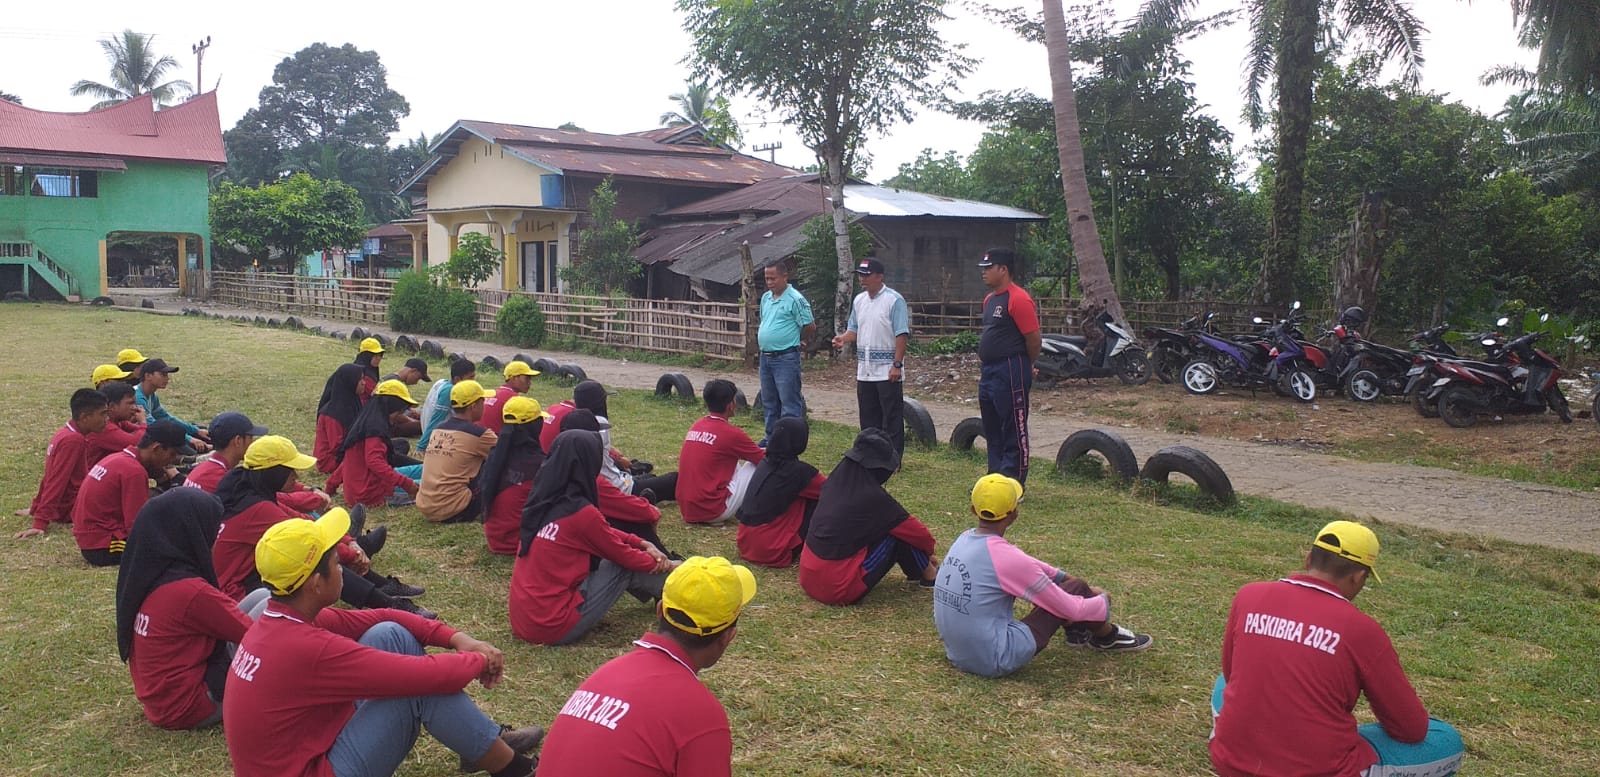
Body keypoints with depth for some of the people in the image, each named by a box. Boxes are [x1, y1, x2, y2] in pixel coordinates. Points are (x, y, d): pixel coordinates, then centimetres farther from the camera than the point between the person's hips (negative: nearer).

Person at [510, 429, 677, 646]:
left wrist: (643, 545, 15)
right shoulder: (581, 512, -18)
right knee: (628, 567, 4)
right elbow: (623, 555, -1)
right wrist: (663, 564, 16)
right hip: (554, 628, -8)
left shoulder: (541, 501, 4)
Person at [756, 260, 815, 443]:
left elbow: (810, 328, -9)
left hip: (786, 358, -8)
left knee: (789, 402, -5)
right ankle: (771, 436, 28)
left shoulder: (796, 299, -13)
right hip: (766, 357, 8)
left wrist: (798, 341, 4)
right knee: (769, 401, 17)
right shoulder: (765, 298, 11)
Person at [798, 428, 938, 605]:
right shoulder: (873, 497, -15)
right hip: (839, 588, -7)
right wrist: (929, 547, 22)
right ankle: (929, 575, 21)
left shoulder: (833, 483, 4)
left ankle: (917, 569, 28)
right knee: (899, 534, 3)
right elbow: (914, 530, -1)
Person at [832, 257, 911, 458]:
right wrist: (843, 339, -2)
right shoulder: (859, 300, 12)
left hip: (887, 371, -7)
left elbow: (902, 335, -13)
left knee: (891, 417, -2)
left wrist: (897, 365, -18)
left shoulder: (894, 300, -10)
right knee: (868, 417, 12)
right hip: (865, 370, 7)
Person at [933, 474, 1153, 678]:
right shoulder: (1007, 558, -22)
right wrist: (1103, 600, 8)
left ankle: (1076, 629, 39)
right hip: (998, 662, -8)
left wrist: (1060, 576, 19)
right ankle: (1107, 636, 30)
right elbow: (1072, 609, -11)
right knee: (1076, 588, 1)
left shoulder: (964, 539, 0)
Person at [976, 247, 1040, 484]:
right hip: (988, 373, 10)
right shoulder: (990, 300, 14)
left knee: (1014, 432, -2)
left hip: (1010, 374, -10)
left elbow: (1034, 339, -15)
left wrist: (1026, 368, -1)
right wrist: (985, 366, 17)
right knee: (992, 430, 17)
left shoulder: (1018, 299, -16)